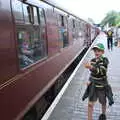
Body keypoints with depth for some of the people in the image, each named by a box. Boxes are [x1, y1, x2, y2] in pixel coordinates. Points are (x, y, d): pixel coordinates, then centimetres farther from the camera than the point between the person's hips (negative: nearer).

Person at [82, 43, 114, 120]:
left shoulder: (105, 60, -18)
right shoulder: (93, 60, -4)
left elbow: (100, 71, -35)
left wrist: (91, 67, -51)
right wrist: (90, 80, -1)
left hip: (102, 86, -2)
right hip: (93, 86, 3)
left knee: (103, 103, 20)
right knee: (90, 104, -2)